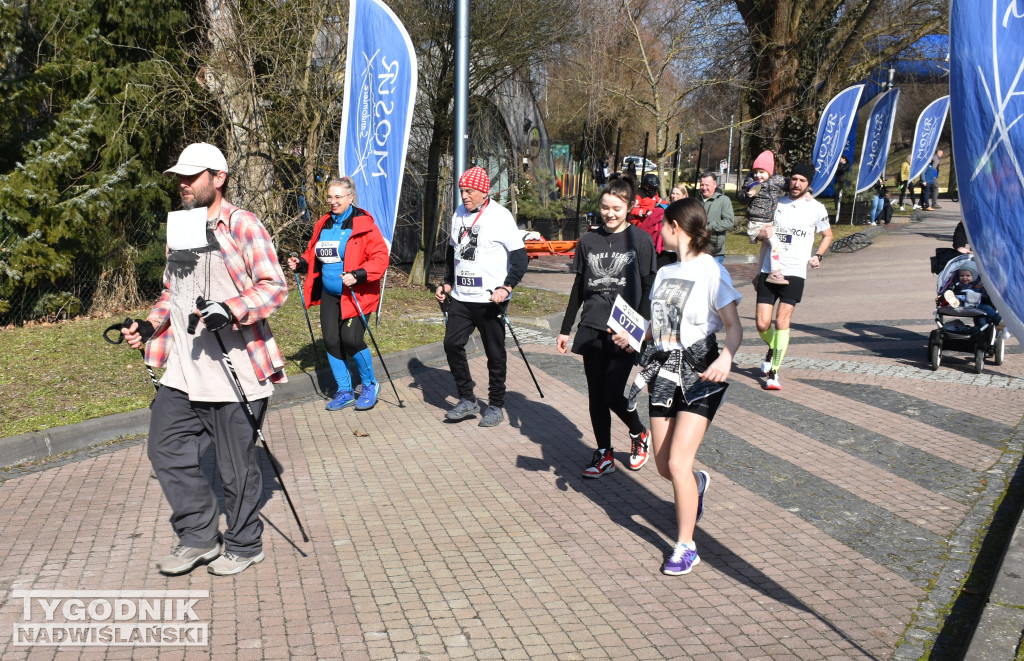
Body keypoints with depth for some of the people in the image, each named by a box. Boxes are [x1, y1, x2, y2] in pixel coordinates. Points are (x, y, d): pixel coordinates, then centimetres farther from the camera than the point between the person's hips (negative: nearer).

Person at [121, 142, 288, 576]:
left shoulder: (242, 226, -7)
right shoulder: (178, 230, 17)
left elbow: (275, 287, -13)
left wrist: (229, 309, -27)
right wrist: (149, 325, 10)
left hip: (235, 370, -7)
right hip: (183, 370, 8)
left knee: (237, 466, 4)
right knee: (166, 450, 8)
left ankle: (244, 545, 24)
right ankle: (198, 537, 25)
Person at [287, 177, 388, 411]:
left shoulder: (363, 224, -10)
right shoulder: (323, 224, 10)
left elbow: (380, 258, -15)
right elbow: (313, 254, 23)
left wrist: (358, 276, -27)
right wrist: (300, 263, 3)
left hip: (356, 295, -6)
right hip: (329, 295, 6)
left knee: (351, 339, -15)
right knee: (331, 341, 4)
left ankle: (370, 385, 10)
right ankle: (344, 392, 20)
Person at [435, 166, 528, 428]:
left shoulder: (500, 216, -10)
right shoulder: (459, 214, 10)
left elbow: (520, 257, -11)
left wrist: (507, 287, -22)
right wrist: (446, 284, 16)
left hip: (490, 300, -6)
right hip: (461, 298, 6)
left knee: (495, 354, 4)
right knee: (452, 344, 0)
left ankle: (496, 406, 19)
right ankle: (467, 400, 15)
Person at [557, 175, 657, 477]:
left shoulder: (640, 240, -3)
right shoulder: (588, 241, 7)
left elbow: (648, 288, -2)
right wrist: (565, 329, 13)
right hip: (592, 329, 4)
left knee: (612, 393, -7)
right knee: (596, 394, 6)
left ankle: (639, 434, 22)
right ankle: (604, 454, 20)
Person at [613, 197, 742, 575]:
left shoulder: (711, 271, -10)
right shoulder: (665, 273, 13)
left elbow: (733, 326, -14)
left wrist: (726, 357, -32)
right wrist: (633, 337, 2)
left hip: (700, 375, -7)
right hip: (664, 372, 7)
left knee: (678, 463, -13)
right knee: (664, 467, 9)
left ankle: (686, 547, 3)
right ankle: (698, 484, 45)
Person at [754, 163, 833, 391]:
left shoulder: (817, 208, 3)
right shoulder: (777, 203, 10)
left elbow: (827, 235, 18)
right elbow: (762, 233, 20)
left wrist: (818, 255, 1)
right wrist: (761, 234, -4)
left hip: (794, 273, -2)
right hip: (768, 271, 3)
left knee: (782, 322, -12)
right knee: (762, 325, -1)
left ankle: (773, 372, -3)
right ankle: (773, 349, 32)